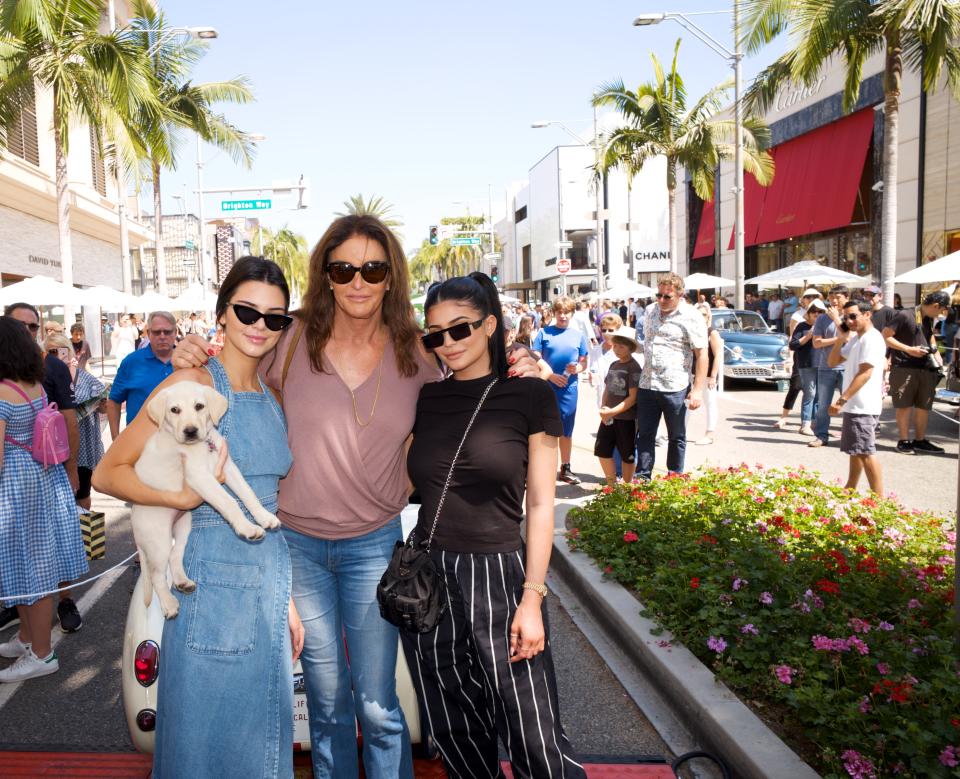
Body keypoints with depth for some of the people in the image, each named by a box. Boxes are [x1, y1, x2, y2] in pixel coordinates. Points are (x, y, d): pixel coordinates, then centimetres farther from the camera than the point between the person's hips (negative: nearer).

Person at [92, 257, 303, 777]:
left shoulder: (272, 396, 9)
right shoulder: (194, 383, -10)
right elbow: (107, 473, -10)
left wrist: (286, 600, 16)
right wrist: (181, 498, -27)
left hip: (269, 581, 6)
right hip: (214, 579, -6)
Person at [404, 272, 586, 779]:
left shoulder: (527, 397, -4)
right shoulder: (424, 399, 6)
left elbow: (540, 505, -5)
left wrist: (532, 598, -9)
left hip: (499, 575, -3)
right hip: (427, 575, 4)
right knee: (453, 733, 16)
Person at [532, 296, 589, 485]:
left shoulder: (578, 335, 7)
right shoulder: (544, 332, 0)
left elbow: (584, 363, 11)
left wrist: (577, 368, -11)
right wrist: (551, 375, -15)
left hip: (569, 388, 2)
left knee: (566, 430, 10)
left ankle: (565, 468, 22)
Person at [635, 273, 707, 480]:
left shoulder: (691, 317, -9)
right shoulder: (649, 311, 9)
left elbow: (701, 354, -12)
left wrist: (698, 389, -17)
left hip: (675, 388, -5)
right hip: (647, 385, 5)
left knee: (677, 437, 9)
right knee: (644, 435, 9)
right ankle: (642, 478, 17)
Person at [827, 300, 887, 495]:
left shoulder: (872, 339, -15)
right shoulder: (855, 339, 15)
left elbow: (865, 373, -22)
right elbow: (832, 362, 15)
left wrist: (842, 399, -26)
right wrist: (840, 339, 2)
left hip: (863, 406, -10)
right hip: (854, 405, 10)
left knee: (866, 452, -8)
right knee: (856, 450, 18)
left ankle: (879, 499, -4)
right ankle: (850, 490, 30)